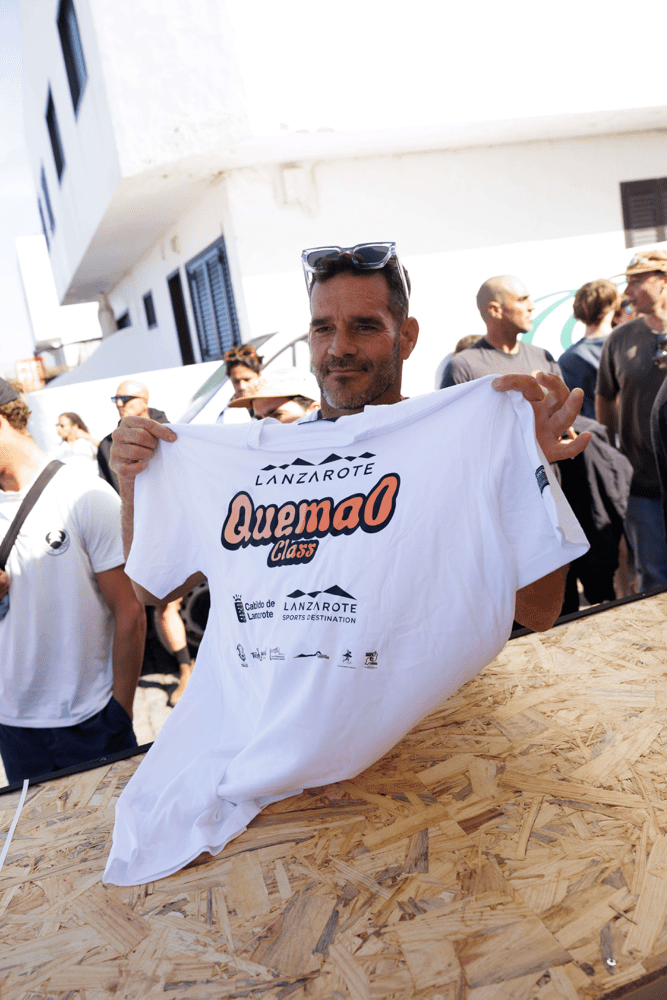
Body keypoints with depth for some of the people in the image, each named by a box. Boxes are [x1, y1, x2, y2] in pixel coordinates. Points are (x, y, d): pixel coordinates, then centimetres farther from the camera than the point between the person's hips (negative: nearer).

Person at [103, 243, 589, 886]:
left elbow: (538, 612, -5)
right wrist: (131, 482, 4)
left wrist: (536, 465, -17)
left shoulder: (468, 436, -2)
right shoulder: (238, 456, 9)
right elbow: (150, 587, 18)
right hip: (224, 757, 3)